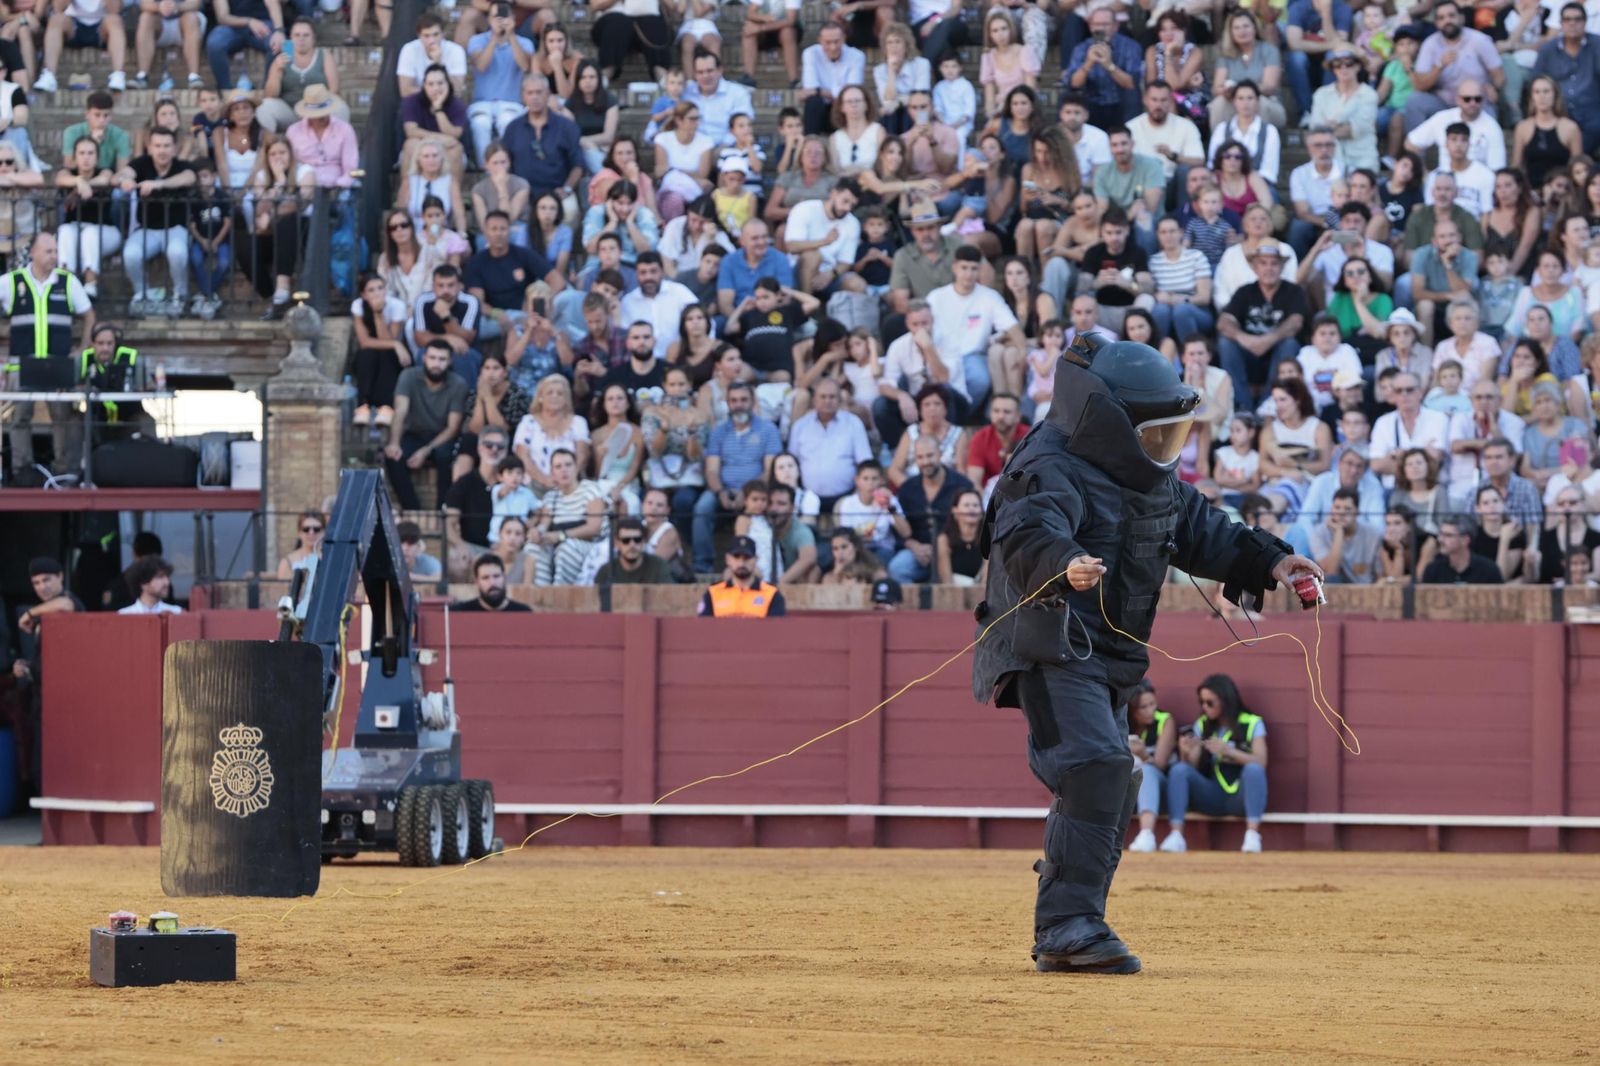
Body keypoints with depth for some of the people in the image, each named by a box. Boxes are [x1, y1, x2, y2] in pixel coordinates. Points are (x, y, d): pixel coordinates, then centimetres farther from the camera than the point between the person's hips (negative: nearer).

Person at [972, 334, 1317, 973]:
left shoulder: (1153, 478, 13)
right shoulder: (1049, 471, -18)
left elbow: (1202, 531, 24)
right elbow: (1027, 534, -37)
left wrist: (1268, 564, 11)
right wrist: (1064, 566, -59)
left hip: (1108, 658, 10)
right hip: (1051, 650, -10)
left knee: (1110, 798, 12)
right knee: (1098, 766, -27)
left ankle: (1063, 939, 24)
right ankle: (1069, 925, -28)